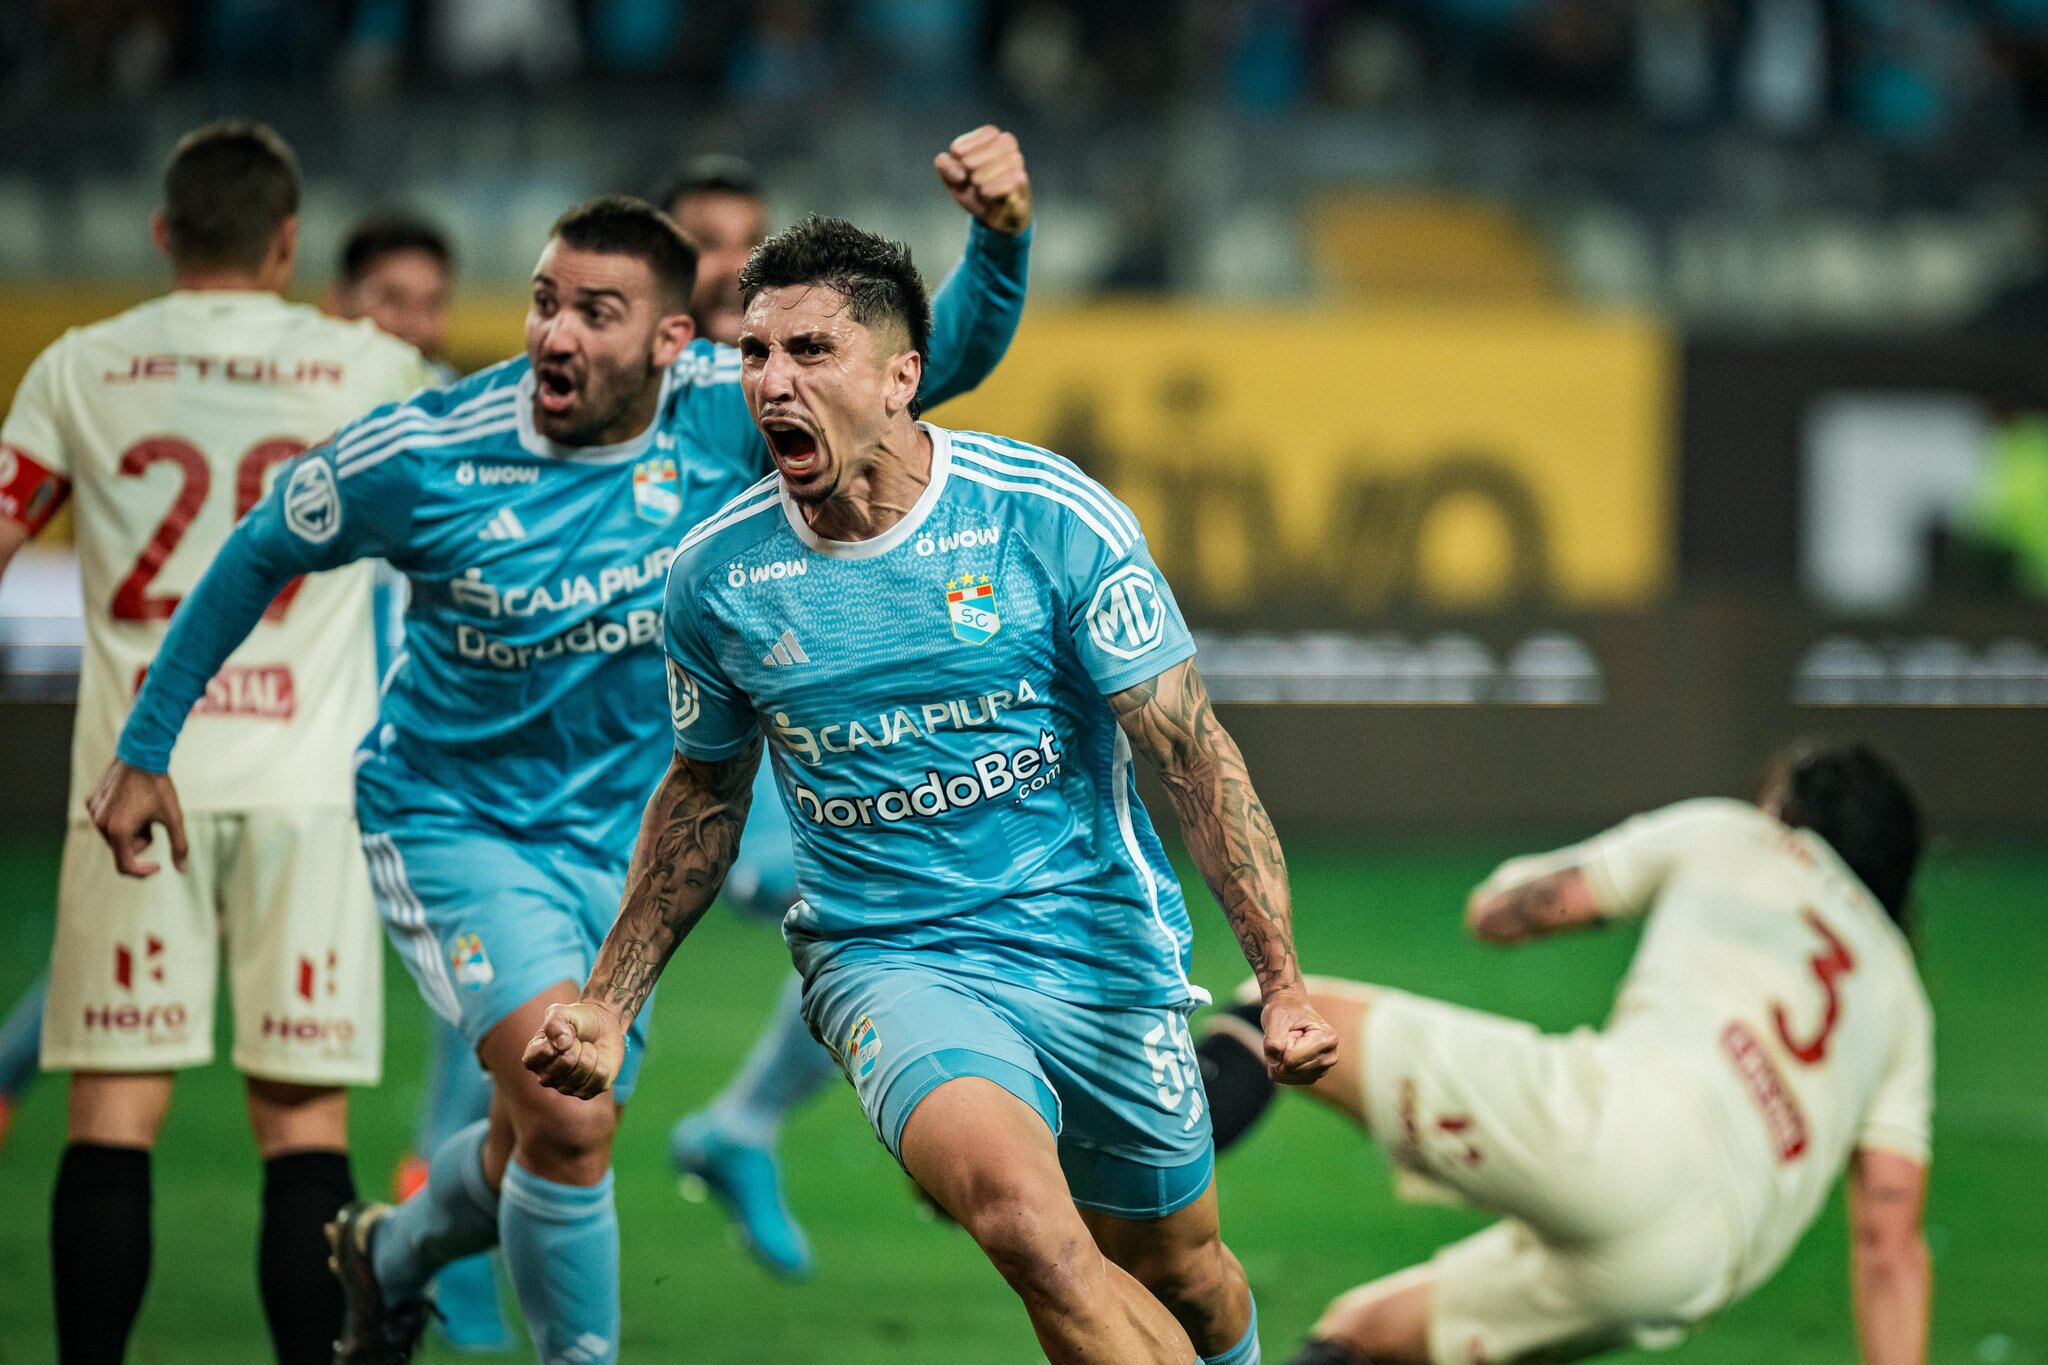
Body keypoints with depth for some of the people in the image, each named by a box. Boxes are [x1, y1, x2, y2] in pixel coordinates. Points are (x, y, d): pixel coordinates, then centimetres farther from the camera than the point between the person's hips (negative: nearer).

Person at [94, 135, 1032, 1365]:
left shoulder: (728, 411, -16)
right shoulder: (427, 454, -21)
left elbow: (951, 350, -12)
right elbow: (260, 555, -3)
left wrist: (997, 236, -33)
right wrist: (145, 747, 2)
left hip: (620, 836, 4)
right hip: (450, 819, -4)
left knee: (542, 1156, 17)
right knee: (568, 1115, -25)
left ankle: (392, 1254, 51)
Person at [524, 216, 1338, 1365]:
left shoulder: (1050, 518, -12)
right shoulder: (716, 577, -5)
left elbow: (1195, 759, -9)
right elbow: (704, 796, 14)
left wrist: (1282, 981, -18)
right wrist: (608, 1007, 11)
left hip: (1101, 949, 0)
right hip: (889, 959, 0)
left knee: (1177, 1273, 15)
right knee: (1022, 1216, -30)